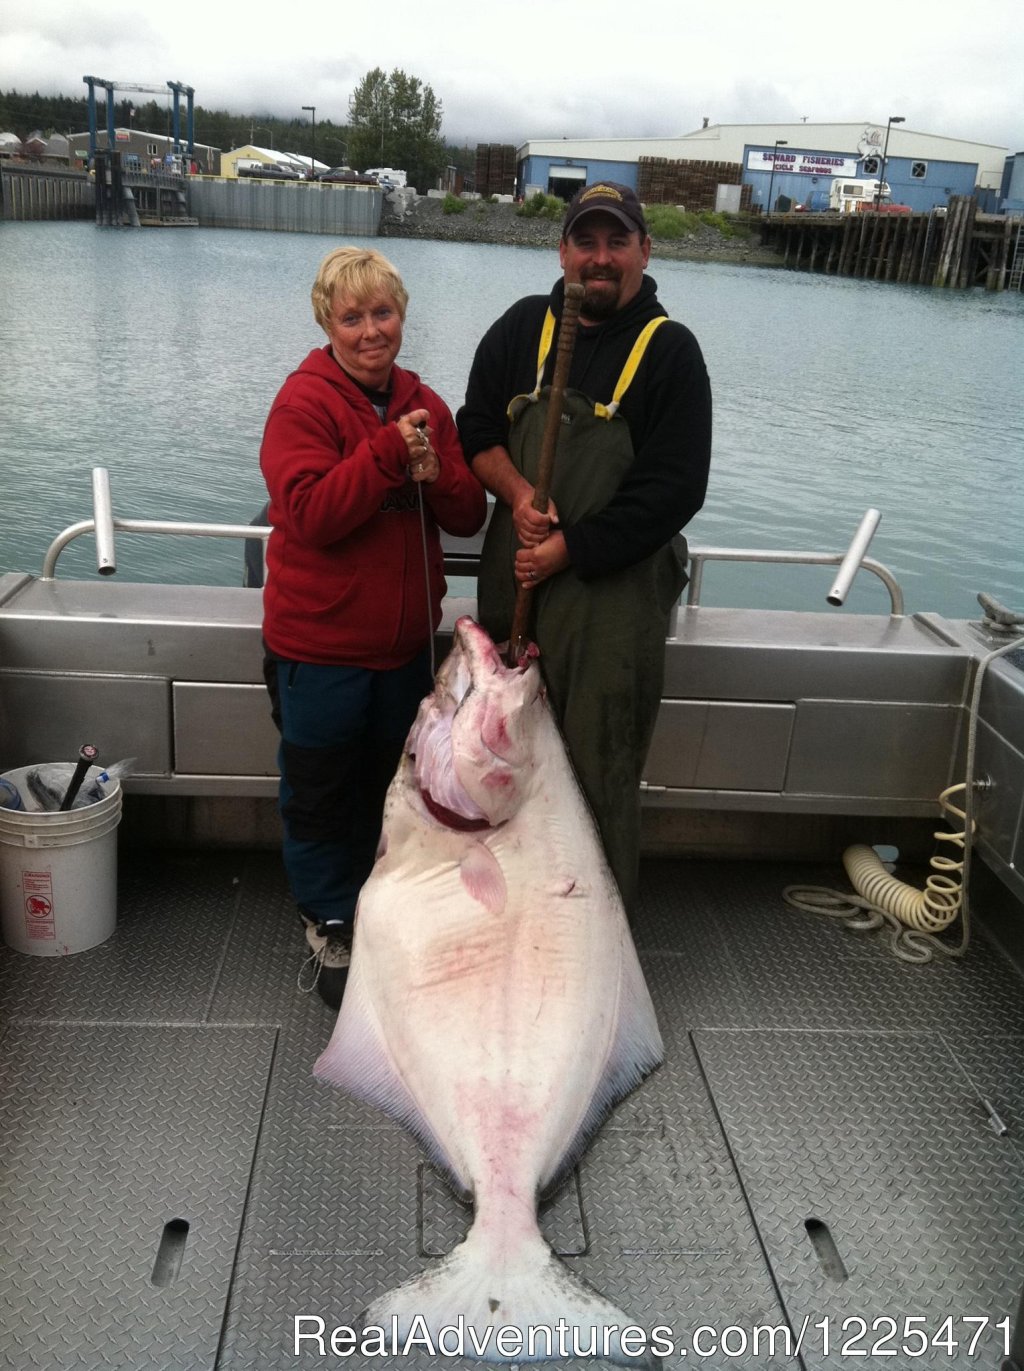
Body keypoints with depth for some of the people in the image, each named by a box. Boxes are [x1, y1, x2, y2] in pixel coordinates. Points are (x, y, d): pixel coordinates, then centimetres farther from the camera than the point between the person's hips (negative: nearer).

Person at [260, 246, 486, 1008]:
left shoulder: (425, 406, 5)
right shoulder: (304, 402, -13)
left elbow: (470, 516, 3)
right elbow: (310, 515, -24)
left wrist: (435, 475, -17)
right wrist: (386, 453, -29)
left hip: (404, 641, 6)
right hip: (320, 643, -5)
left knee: (385, 784, 21)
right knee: (321, 792, 10)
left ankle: (367, 908, 42)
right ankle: (329, 925, 29)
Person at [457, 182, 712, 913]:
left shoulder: (669, 349, -2)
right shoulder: (523, 326, 9)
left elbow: (674, 490, -8)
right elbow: (477, 427, 12)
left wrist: (569, 549, -12)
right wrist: (519, 494, -9)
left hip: (612, 586, -4)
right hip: (514, 576, 4)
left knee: (599, 771, -2)